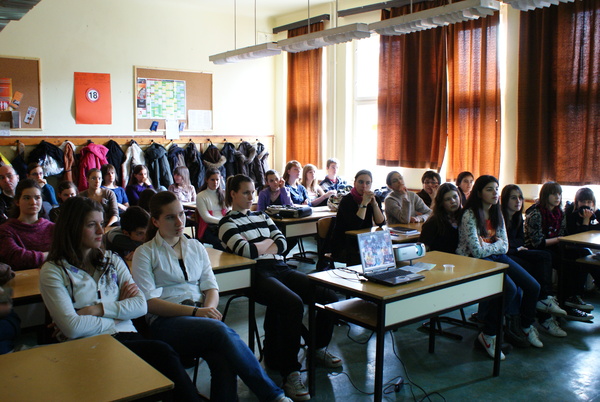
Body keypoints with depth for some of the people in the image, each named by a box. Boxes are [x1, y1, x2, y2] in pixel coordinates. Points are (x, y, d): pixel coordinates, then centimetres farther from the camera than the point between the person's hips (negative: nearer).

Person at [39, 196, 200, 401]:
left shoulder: (112, 261, 18)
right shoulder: (53, 271, 4)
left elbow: (141, 306, 6)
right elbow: (72, 327, -8)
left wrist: (98, 309, -6)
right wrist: (119, 309, 0)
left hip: (126, 338, 4)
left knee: (163, 354, -32)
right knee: (162, 352, -31)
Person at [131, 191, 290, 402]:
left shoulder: (196, 247, 21)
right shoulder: (145, 253, 8)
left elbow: (211, 288, 15)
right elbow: (149, 301, -4)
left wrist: (209, 309, -10)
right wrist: (194, 311, -15)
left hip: (201, 316, 4)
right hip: (166, 321, -4)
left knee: (223, 358, -33)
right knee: (221, 330, -34)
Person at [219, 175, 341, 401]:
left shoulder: (261, 216, 23)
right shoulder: (227, 223, 4)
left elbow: (283, 242, 11)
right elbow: (246, 250, -12)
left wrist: (261, 247, -3)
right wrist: (269, 242, 3)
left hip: (280, 268, 7)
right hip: (257, 274, -6)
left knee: (328, 296, -12)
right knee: (293, 303, -35)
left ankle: (319, 348, 13)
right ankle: (290, 372, -25)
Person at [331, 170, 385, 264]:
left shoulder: (373, 199, 5)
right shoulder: (347, 200, -12)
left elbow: (381, 223, -6)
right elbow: (354, 226, -26)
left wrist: (374, 203, -17)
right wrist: (364, 203, -25)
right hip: (343, 247, -5)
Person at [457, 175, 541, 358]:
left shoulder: (497, 214, 9)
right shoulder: (470, 215, -16)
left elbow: (504, 246, 5)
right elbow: (477, 251, -22)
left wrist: (487, 245, -12)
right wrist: (496, 244, -5)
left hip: (496, 257, 8)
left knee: (533, 287, -4)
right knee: (509, 289, -28)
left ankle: (526, 326, 24)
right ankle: (488, 335, -11)